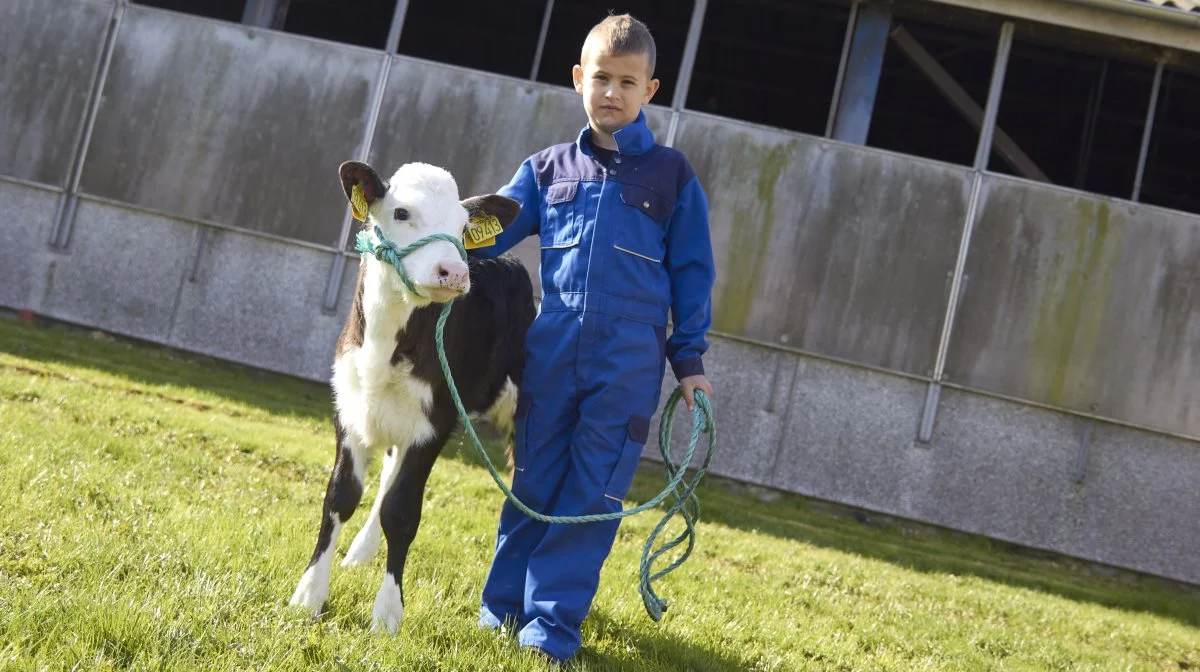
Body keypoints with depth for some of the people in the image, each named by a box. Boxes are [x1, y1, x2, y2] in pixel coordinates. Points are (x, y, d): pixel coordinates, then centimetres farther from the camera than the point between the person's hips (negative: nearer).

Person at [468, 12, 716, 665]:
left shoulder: (672, 175, 5)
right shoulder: (549, 169, 11)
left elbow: (691, 270, 7)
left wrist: (690, 358, 4)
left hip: (629, 361, -2)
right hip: (551, 350, 2)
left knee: (592, 494, -2)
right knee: (533, 484, 9)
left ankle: (552, 621, 4)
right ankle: (503, 605, 20)